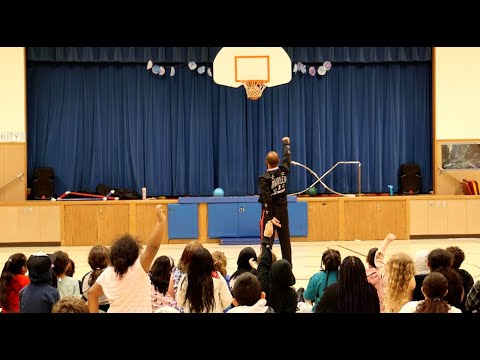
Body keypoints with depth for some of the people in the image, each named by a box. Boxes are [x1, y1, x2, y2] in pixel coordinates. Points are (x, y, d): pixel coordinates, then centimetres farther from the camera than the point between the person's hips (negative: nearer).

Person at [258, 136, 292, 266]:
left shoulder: (264, 178, -16)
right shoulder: (283, 170, -2)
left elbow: (267, 198, -20)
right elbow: (287, 157, 17)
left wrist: (269, 217, -19)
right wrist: (286, 143, 34)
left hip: (270, 211, -5)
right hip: (282, 209, 5)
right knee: (285, 238, 10)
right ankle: (288, 263, 16)